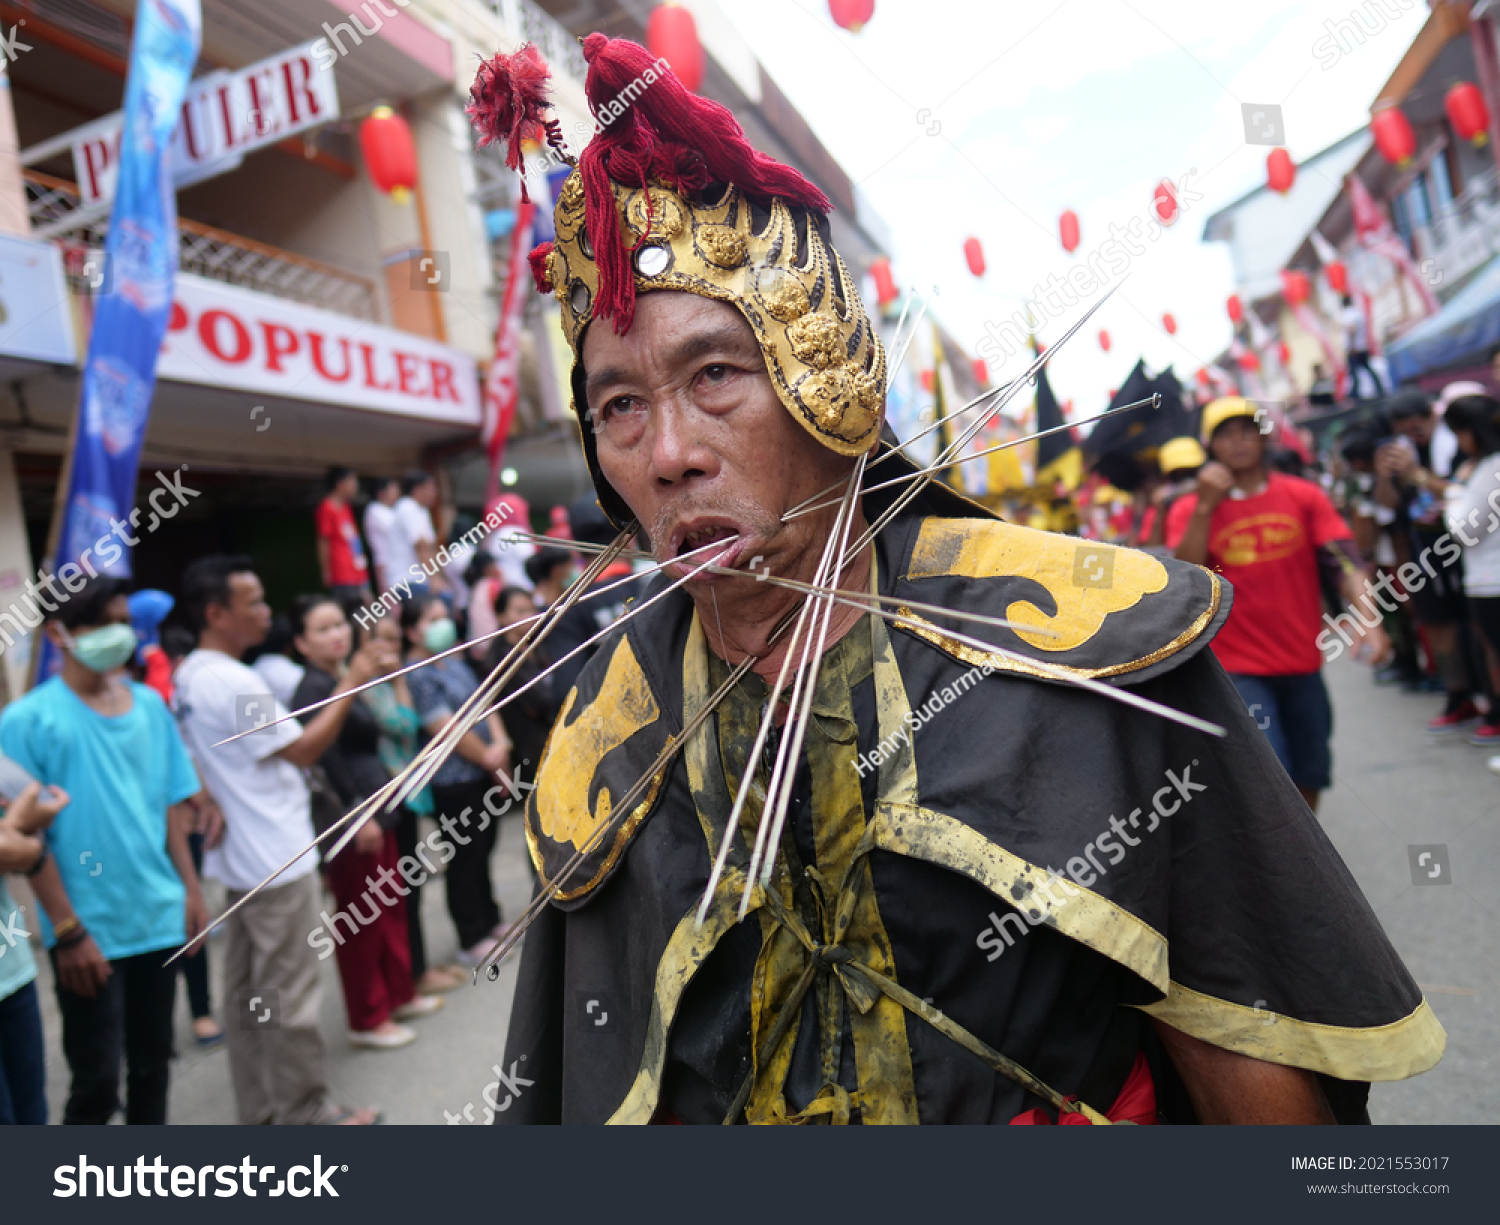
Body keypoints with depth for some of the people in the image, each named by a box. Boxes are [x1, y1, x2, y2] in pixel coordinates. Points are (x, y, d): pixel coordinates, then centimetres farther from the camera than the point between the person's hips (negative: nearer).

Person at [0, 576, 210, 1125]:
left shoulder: (150, 704, 5)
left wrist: (191, 889, 6)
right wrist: (68, 931, -12)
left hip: (159, 918, 4)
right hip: (89, 931, -4)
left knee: (152, 1063, 17)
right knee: (96, 1082, 3)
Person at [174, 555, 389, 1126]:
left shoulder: (190, 677, 9)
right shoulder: (233, 681, -21)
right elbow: (302, 749, -17)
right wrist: (351, 683, -14)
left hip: (239, 858, 9)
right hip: (275, 860, -9)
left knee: (248, 991, 16)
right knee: (291, 994, 2)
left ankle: (258, 1108, 27)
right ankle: (306, 1112, 14)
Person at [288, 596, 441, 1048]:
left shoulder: (346, 680, 11)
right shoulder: (315, 688, -16)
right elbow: (324, 757, -23)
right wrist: (359, 814, -22)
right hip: (349, 821, -9)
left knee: (392, 907, 18)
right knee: (359, 921, 2)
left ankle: (399, 995, 33)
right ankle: (367, 1020, 15)